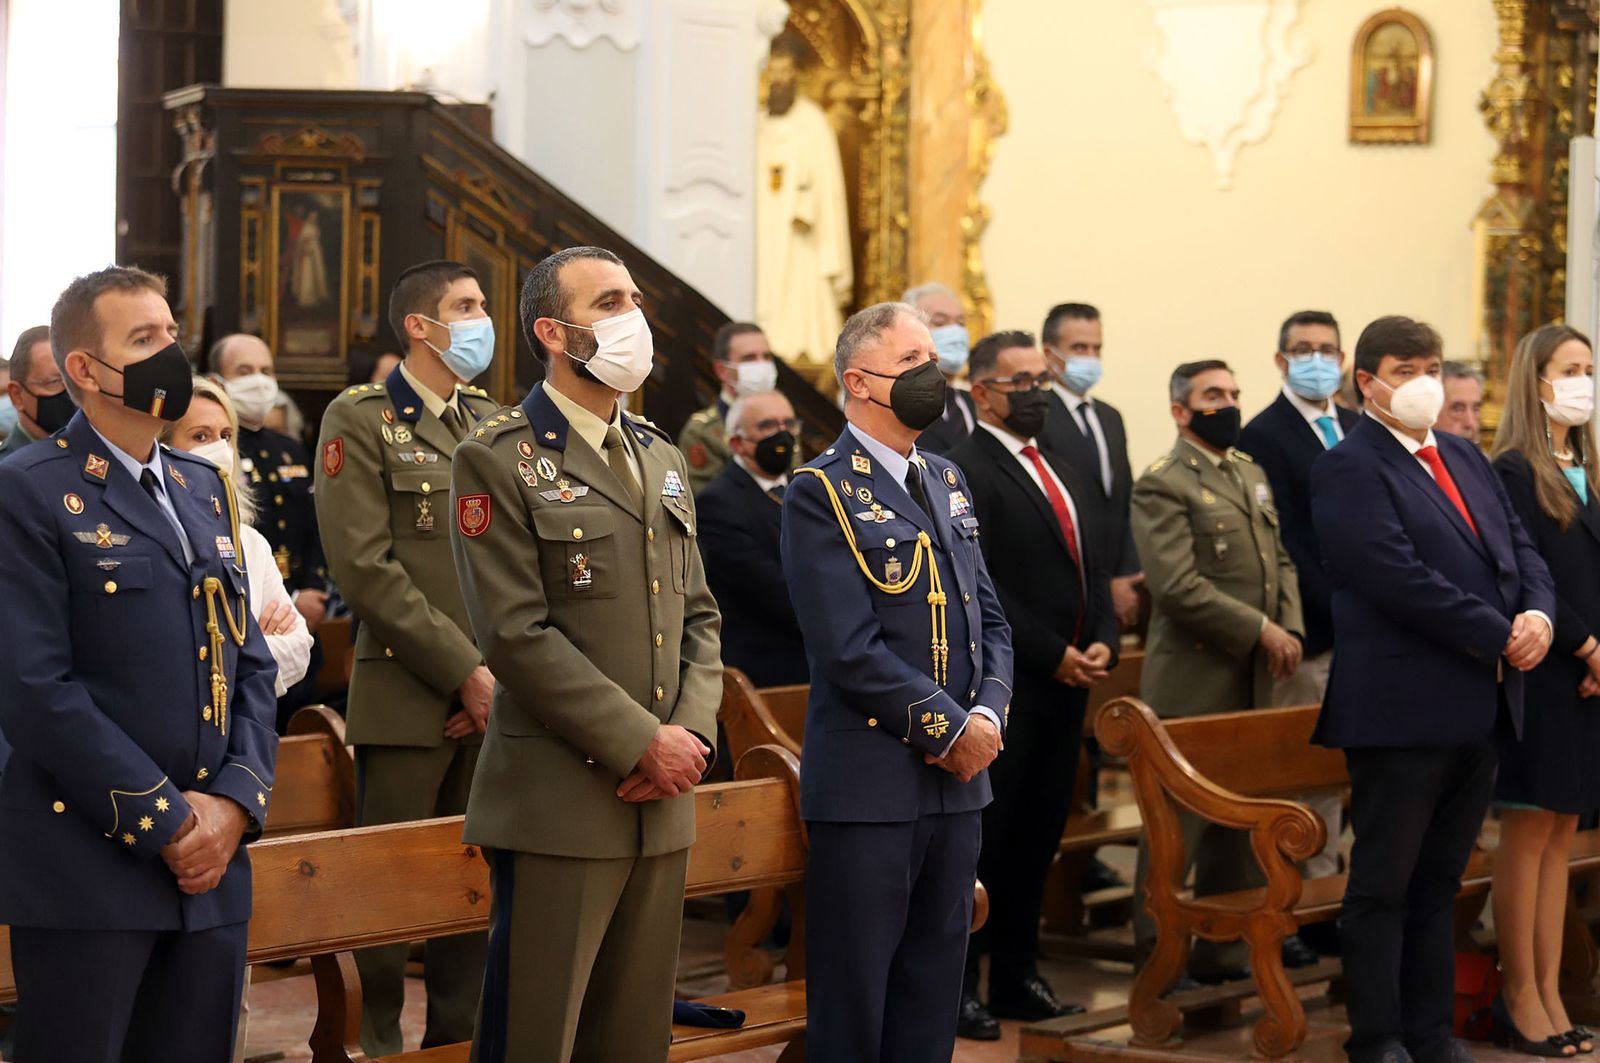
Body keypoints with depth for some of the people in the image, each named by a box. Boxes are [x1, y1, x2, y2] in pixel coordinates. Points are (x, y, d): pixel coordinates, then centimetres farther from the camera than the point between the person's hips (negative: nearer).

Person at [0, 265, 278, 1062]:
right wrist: (166, 820, -14)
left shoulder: (204, 490, 16)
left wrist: (236, 801, -2)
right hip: (87, 871, -6)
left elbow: (250, 663, 15)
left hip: (211, 870, 6)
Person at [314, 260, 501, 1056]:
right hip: (405, 697, -5)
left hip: (493, 698, 5)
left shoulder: (495, 424, 14)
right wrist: (466, 671, -13)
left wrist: (505, 673, -2)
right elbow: (366, 567, -12)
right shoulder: (361, 420, -3)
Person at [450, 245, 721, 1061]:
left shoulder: (663, 459, 17)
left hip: (662, 806, 7)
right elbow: (518, 634, -14)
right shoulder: (499, 460, -6)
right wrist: (644, 744, -15)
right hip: (560, 802, -6)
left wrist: (692, 732, -3)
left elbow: (698, 616, 16)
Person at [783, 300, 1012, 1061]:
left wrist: (989, 713, -4)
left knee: (932, 999, 12)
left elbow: (989, 620, 14)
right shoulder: (822, 493, -9)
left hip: (958, 779, 7)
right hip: (869, 786, -7)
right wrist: (951, 728, -14)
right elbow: (850, 649, -17)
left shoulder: (948, 482, 14)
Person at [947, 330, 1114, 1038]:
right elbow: (977, 586, -16)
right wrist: (1054, 654, -15)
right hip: (1000, 689, -8)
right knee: (982, 839, -2)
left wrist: (1103, 642, 0)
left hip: (1066, 688, 8)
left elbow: (1093, 573, 19)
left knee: (1037, 840, 12)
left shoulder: (1071, 480, 18)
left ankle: (1017, 978, 21)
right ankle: (956, 986, 6)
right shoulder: (963, 472, -9)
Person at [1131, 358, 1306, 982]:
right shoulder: (1162, 485, -11)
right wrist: (1259, 629, -18)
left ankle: (1228, 944, 22)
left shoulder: (1253, 474, 16)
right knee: (1180, 823, -2)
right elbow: (1178, 586, -19)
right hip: (1192, 682, -8)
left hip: (1252, 679, 8)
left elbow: (1281, 560, 18)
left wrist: (1289, 627, 0)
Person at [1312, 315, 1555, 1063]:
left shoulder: (1464, 458, 16)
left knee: (1438, 881, 14)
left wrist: (1539, 615, -7)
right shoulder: (1350, 469, -9)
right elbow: (1403, 580, -19)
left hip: (1478, 708, 8)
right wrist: (1500, 638, -16)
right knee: (1383, 883, 2)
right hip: (1403, 710, -7)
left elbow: (1520, 547, 14)